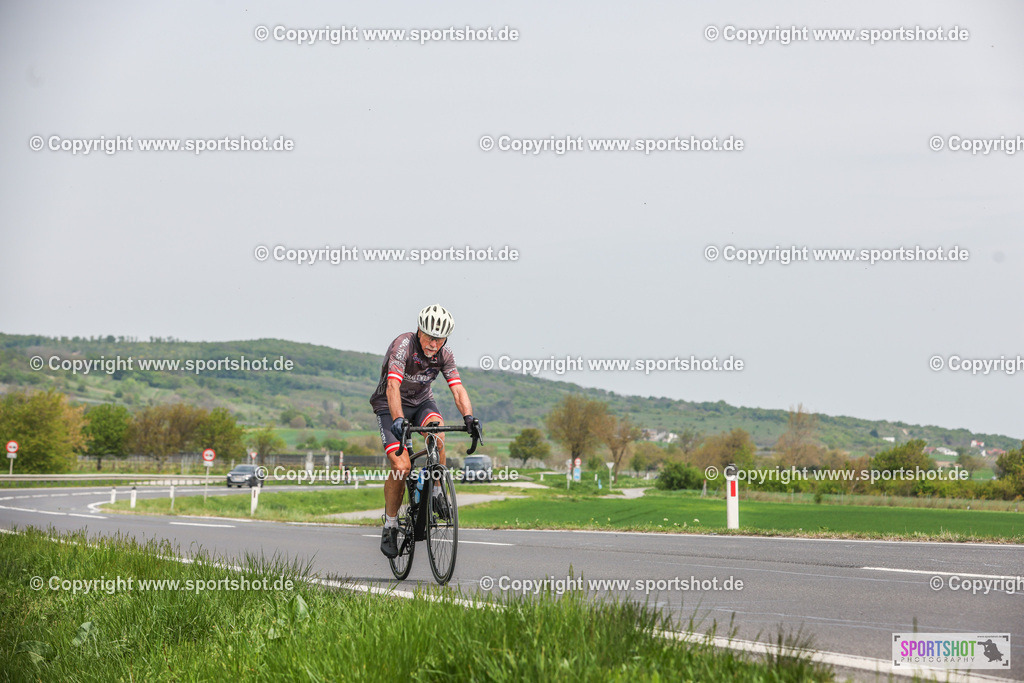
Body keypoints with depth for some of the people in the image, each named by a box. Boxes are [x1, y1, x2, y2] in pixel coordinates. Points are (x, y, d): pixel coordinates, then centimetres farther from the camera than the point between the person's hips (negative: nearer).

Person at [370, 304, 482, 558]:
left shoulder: (444, 355, -12)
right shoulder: (403, 345, -27)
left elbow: (458, 389, -20)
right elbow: (393, 387, -39)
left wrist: (469, 417, -40)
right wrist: (398, 419, -55)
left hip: (421, 402, 4)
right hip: (390, 406, -3)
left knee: (437, 436, -31)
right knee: (401, 466, -20)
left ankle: (436, 494, -11)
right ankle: (390, 526, -2)